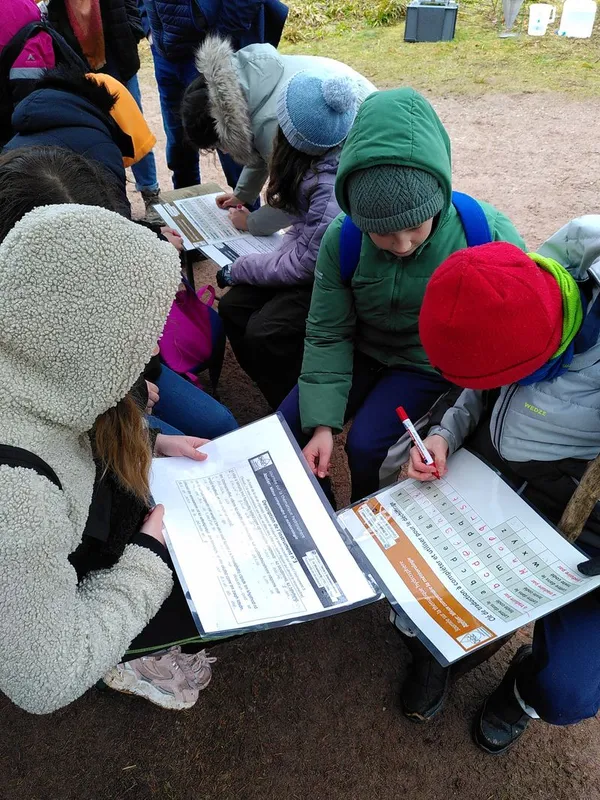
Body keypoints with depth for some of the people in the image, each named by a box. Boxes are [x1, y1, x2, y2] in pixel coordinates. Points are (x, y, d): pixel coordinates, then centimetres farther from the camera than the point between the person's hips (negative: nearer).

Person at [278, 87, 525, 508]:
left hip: (431, 363, -3)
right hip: (365, 350, 3)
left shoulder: (490, 237, -25)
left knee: (366, 443, -21)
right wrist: (323, 423, -18)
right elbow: (327, 335, -11)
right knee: (289, 423, -6)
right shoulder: (341, 238, -18)